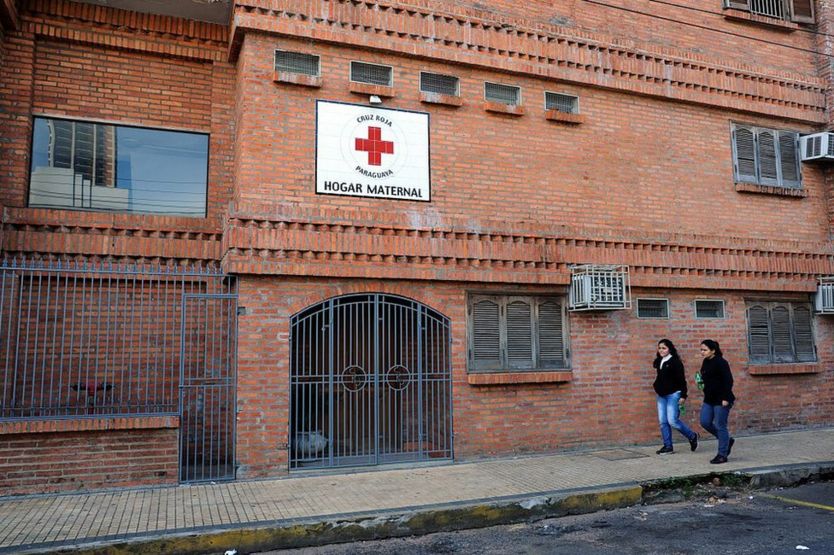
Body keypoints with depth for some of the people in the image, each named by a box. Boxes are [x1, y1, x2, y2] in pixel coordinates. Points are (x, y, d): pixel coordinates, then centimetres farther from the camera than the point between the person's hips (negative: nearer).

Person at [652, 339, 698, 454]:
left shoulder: (675, 362, -12)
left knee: (672, 420, -9)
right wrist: (657, 386, 11)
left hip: (673, 395, -7)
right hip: (661, 395, 7)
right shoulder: (659, 362, 9)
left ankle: (692, 436, 14)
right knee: (663, 421, 5)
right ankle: (668, 446, 13)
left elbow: (682, 379, -13)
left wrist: (683, 395, -16)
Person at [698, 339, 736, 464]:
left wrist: (725, 398, -20)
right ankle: (727, 440, 25)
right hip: (709, 399, 9)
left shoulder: (720, 362, -14)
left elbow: (728, 381, -18)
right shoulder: (706, 362, 11)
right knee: (705, 422, 6)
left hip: (721, 400, -9)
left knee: (720, 426, -1)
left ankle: (722, 455, 10)